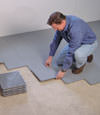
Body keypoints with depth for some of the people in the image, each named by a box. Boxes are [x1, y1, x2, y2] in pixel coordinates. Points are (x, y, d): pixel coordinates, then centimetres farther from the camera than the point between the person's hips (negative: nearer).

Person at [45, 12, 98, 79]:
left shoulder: (75, 28, -40)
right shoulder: (61, 23, -16)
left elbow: (71, 52, -36)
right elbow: (56, 40, 0)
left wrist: (63, 70, -29)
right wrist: (50, 57, 4)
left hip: (89, 43, -8)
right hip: (74, 43, 8)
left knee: (77, 54, -40)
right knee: (59, 62, 5)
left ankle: (81, 64, -4)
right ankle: (84, 55, 18)